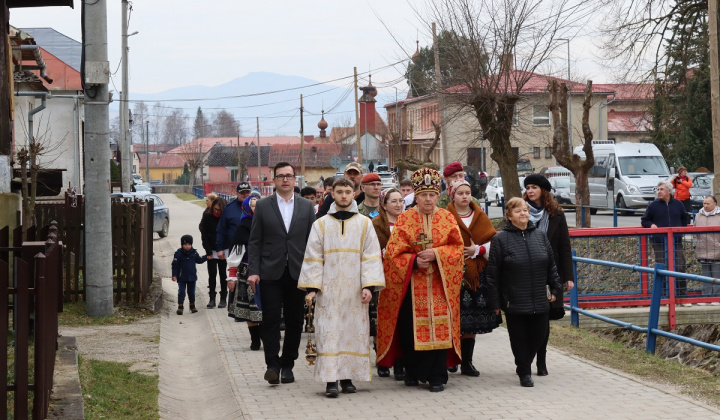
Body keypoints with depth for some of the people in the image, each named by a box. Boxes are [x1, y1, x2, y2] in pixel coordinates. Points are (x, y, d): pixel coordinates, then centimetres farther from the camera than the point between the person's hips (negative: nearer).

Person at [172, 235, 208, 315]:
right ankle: (180, 307, 2)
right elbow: (175, 265, -9)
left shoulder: (194, 253, 1)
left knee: (191, 292, 14)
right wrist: (174, 275, -12)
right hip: (182, 277, -4)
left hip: (192, 277, 4)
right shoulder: (178, 253, -11)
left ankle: (192, 306, 27)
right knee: (181, 292, -3)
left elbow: (199, 260, 18)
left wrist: (206, 257, 7)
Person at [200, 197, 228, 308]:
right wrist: (209, 252, -7)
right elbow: (204, 236, -1)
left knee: (223, 274, 3)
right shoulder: (207, 217, -2)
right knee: (212, 274, -2)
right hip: (212, 251, 0)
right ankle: (212, 298, 3)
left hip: (223, 252, 0)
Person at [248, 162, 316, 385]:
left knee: (294, 322, 5)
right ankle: (272, 364, -3)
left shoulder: (306, 206, 8)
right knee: (270, 319, -7)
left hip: (297, 273, 2)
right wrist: (253, 271, -6)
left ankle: (287, 365, 14)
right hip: (270, 273, -1)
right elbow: (254, 241, 3)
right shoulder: (263, 206, 5)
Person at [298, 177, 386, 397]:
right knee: (329, 332, -5)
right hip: (328, 289, -1)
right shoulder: (321, 224, 7)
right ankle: (331, 380, -6)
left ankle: (347, 377, 10)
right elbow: (313, 257, 4)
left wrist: (369, 285, -9)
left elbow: (371, 256, 2)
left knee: (354, 331, 2)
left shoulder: (364, 224, 7)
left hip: (354, 290, 1)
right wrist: (311, 287, -6)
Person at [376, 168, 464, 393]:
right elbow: (394, 252, -1)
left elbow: (457, 248, 2)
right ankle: (413, 372, 16)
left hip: (439, 283, 1)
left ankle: (437, 376, 0)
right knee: (410, 328, 0)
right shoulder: (404, 219, 2)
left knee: (439, 327, -5)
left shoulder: (447, 218, 6)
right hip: (411, 283, 0)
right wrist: (414, 262, -15)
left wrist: (436, 254, -13)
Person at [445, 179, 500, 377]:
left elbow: (493, 242, 8)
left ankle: (467, 362, 9)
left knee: (472, 322, 3)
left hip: (477, 275, 3)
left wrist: (477, 250, -7)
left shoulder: (480, 217, 12)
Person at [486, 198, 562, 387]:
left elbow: (551, 265, 15)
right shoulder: (500, 240, -4)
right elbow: (493, 274, -4)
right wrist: (495, 302, -6)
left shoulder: (539, 235, 8)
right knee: (519, 337, 3)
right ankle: (524, 373, 17)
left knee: (538, 335, 8)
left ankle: (524, 364, 32)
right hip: (514, 303, -4)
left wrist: (555, 288, 9)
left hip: (539, 301, 4)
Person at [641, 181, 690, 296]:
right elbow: (644, 221, 11)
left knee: (680, 267, -1)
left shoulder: (678, 204, 9)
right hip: (659, 243, -1)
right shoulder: (653, 205, 4)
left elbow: (685, 218, 24)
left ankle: (682, 292, 7)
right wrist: (651, 225, -9)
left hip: (676, 242, 1)